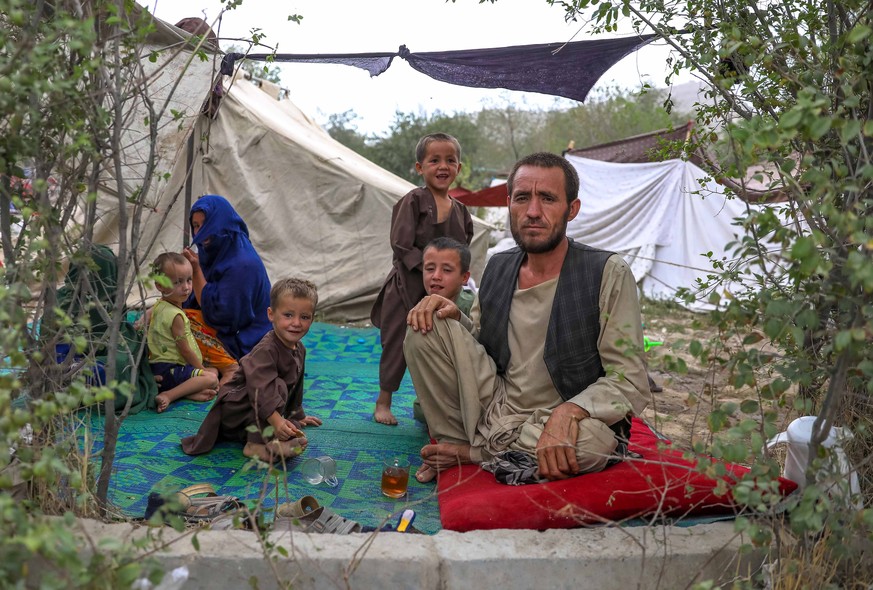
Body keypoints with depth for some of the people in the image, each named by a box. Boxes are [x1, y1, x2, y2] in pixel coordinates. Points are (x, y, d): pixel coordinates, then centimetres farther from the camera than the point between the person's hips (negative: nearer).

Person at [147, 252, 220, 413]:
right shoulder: (176, 315, -19)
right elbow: (185, 350, -15)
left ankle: (189, 392, -13)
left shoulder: (158, 306, 10)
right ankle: (169, 396, -27)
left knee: (214, 371, 15)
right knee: (211, 378, -23)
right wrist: (202, 370, -2)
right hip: (168, 370, -10)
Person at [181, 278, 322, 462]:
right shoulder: (265, 350, -26)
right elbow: (261, 387, -38)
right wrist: (276, 421, -47)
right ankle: (257, 445, -33)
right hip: (235, 407, -9)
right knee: (277, 386, -32)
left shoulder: (299, 350, 3)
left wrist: (299, 415, 27)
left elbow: (296, 386, 19)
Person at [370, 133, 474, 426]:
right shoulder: (413, 201, -8)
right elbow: (402, 246, -13)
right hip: (407, 288, -4)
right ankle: (383, 402, 20)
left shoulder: (461, 211, 9)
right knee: (397, 346, 3)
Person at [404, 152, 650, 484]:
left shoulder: (608, 274, -12)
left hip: (555, 425, -3)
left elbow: (629, 381, -14)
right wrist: (454, 318, -7)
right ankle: (453, 443, 1)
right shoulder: (498, 268, 4)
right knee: (427, 327, -11)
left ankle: (470, 453, -11)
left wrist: (567, 412, -32)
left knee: (594, 439, -39)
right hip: (495, 409, 3)